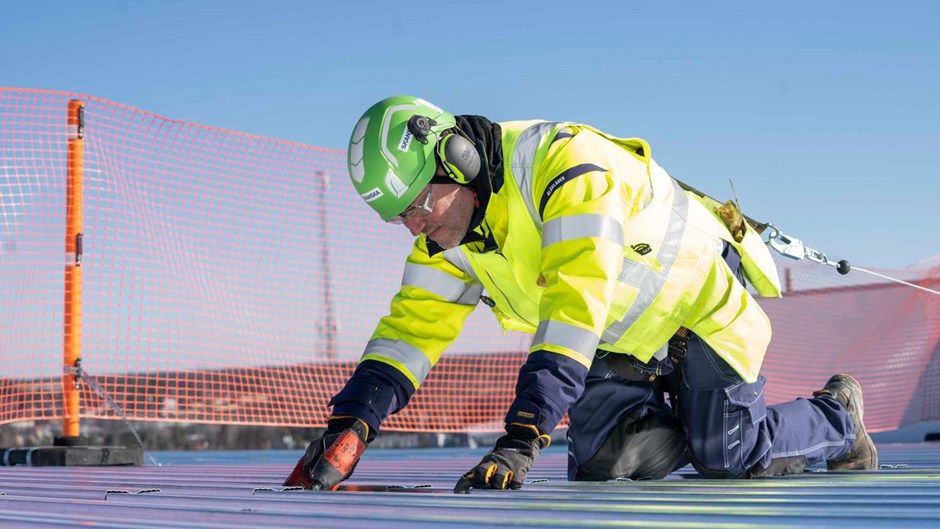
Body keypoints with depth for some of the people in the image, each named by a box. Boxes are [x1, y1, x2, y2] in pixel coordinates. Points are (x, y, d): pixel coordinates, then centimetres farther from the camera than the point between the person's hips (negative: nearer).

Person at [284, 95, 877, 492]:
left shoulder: (568, 169, -36)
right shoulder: (447, 231, -10)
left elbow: (575, 313, -43)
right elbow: (413, 325, -12)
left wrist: (522, 439, -48)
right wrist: (351, 425, -26)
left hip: (700, 303, -6)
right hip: (624, 340, 7)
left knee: (730, 457, -9)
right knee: (601, 461, -10)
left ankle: (838, 416, 20)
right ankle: (680, 413, 19)